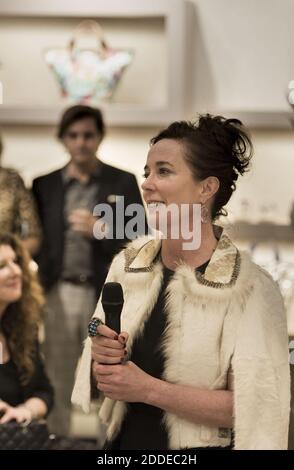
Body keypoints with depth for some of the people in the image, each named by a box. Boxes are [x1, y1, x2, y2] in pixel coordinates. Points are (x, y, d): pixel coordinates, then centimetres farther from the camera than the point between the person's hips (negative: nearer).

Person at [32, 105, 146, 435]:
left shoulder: (124, 182, 5)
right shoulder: (44, 184, 10)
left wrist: (101, 231, -14)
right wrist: (42, 280, -6)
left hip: (106, 294, -2)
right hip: (59, 294, 2)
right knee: (60, 380, 5)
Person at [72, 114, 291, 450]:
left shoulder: (250, 288, -19)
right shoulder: (128, 265, -3)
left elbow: (256, 410, -22)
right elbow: (100, 382, 5)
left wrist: (149, 389, -23)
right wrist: (101, 361, -17)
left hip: (201, 444, -4)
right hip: (123, 442, 5)